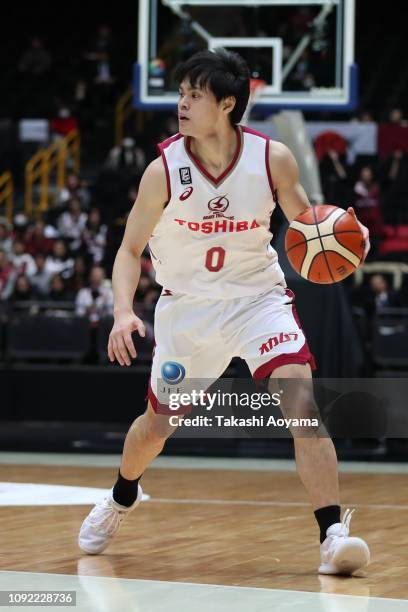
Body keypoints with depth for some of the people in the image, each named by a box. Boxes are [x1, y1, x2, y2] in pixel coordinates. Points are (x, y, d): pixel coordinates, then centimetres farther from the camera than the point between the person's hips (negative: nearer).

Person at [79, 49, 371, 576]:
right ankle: (122, 497, 49)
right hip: (188, 304, 1)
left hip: (258, 297, -1)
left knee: (301, 400, -24)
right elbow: (130, 249, -7)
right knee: (158, 422, 16)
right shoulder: (164, 169, -17)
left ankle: (332, 534, -23)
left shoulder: (273, 159, -15)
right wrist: (123, 312, -24)